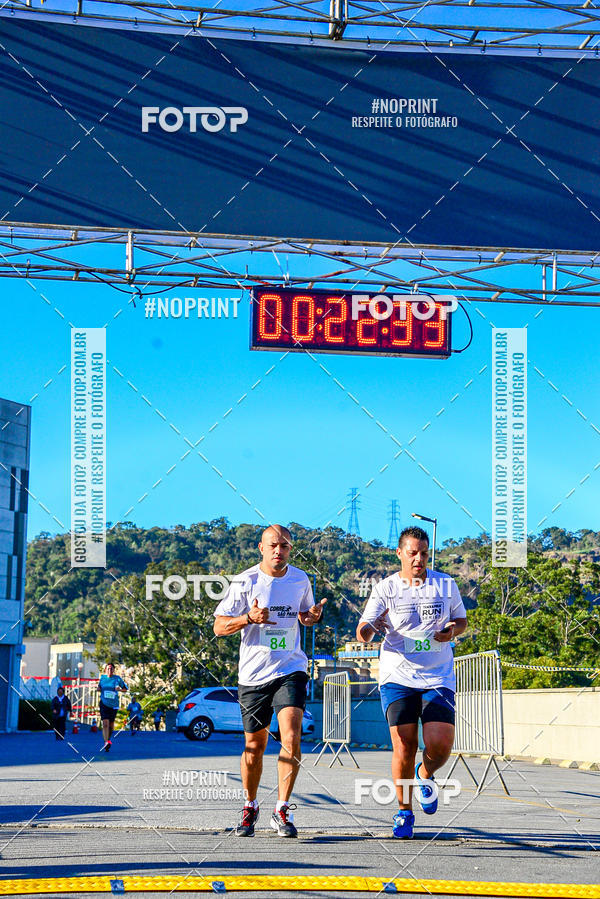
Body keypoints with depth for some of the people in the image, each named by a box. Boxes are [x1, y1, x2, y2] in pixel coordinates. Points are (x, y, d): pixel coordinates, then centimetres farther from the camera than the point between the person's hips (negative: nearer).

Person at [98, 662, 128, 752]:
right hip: (104, 703, 0)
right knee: (105, 723, -16)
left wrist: (119, 689, -16)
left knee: (111, 724, 12)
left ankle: (108, 739, 36)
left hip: (114, 705, 0)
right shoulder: (102, 678, 4)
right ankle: (106, 742, -23)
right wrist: (98, 689, -2)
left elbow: (125, 690, 5)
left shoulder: (117, 679, -2)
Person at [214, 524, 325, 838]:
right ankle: (250, 807, 31)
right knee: (254, 745, 9)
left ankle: (282, 811, -9)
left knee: (291, 738, -18)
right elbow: (219, 626, -4)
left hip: (290, 670, 1)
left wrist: (313, 616, -3)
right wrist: (250, 617, -22)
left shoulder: (300, 580, 4)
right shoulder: (245, 582, -5)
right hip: (253, 674, -1)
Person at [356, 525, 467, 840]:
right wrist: (366, 631, -32)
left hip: (438, 677, 1)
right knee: (404, 748, -9)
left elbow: (461, 620, 18)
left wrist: (452, 630, -5)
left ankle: (425, 776, 23)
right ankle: (404, 811, 12)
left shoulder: (446, 584, 6)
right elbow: (364, 628, -7)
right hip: (398, 677, -1)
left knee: (440, 745, -13)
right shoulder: (386, 589, -1)